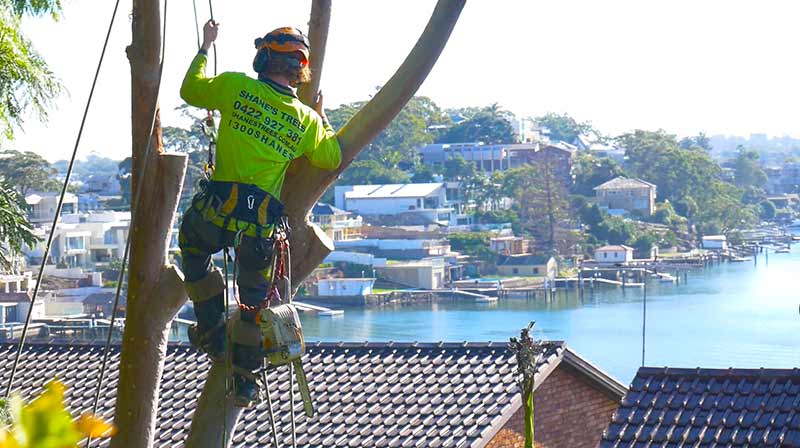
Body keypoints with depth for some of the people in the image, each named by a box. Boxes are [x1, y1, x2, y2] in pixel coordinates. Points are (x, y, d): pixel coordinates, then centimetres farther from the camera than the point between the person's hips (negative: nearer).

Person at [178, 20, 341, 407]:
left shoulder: (236, 86, -3)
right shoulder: (306, 119, 5)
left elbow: (190, 89, 14)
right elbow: (332, 158, 20)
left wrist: (205, 48, 28)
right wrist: (322, 118, 33)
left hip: (219, 207, -2)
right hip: (263, 222, 2)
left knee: (193, 247, 31)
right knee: (254, 296, 19)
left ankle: (212, 332, 26)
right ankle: (244, 381, 24)